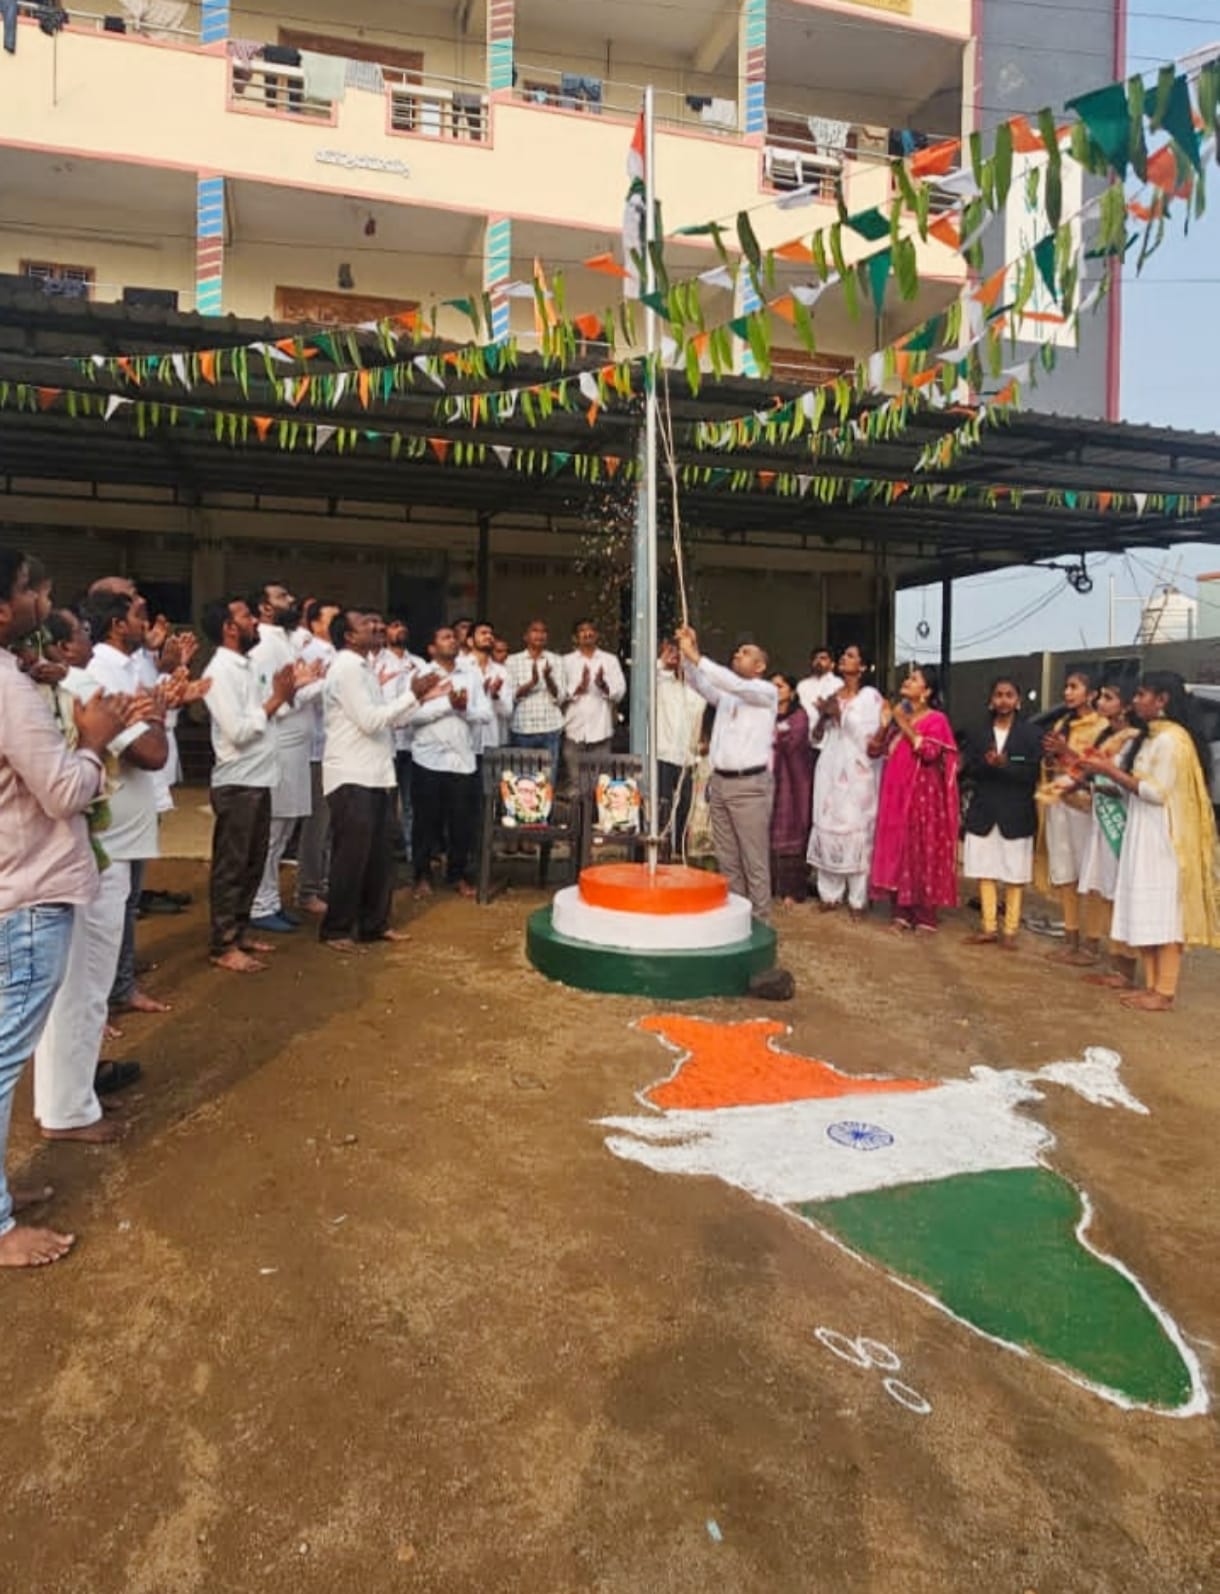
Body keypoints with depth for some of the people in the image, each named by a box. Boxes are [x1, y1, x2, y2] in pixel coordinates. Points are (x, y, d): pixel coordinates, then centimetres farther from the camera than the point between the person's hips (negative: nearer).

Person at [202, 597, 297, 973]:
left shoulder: (245, 666, 13)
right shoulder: (220, 672, -15)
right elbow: (238, 731, -21)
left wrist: (283, 694, 1)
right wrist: (276, 698, -15)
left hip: (258, 780, 9)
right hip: (237, 784, -9)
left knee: (253, 863, 16)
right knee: (231, 866, 0)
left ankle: (240, 931, 29)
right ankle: (223, 946, 9)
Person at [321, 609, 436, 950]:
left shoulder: (364, 667, 17)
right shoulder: (346, 668, -13)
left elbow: (384, 718, 17)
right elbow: (370, 720, -19)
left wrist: (416, 698, 6)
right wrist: (411, 695, -13)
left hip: (376, 775, 9)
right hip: (352, 778, -9)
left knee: (380, 854, 12)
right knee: (351, 856, -2)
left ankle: (374, 924, 23)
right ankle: (335, 929, 10)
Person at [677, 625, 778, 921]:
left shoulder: (767, 692, -2)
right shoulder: (726, 693, 18)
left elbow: (734, 683, -18)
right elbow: (699, 683, 4)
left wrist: (695, 656, -21)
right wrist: (689, 654, -12)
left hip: (750, 784, -6)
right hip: (719, 781, 6)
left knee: (754, 859, -3)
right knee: (727, 858, 10)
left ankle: (759, 920, 4)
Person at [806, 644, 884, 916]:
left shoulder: (871, 696, 0)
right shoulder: (831, 695, 14)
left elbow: (869, 735, -11)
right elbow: (816, 738, 13)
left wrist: (840, 714, -12)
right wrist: (823, 717, -6)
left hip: (856, 773, -4)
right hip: (829, 771, 5)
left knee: (856, 831, -6)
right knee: (826, 828, 2)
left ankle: (857, 898, 1)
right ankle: (830, 893, 11)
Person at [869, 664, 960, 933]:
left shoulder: (936, 719, -4)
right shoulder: (897, 715, 12)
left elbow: (930, 752, -19)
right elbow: (874, 750, 9)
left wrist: (906, 727, -15)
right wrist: (885, 726, -7)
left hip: (923, 796, -5)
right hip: (895, 794, 5)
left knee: (922, 853, -3)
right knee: (896, 852, 4)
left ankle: (925, 918, 3)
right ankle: (901, 913, 11)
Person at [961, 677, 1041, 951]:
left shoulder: (1030, 733, -1)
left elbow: (1032, 774, -8)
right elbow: (970, 769, 1)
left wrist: (1004, 765, -22)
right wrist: (988, 763, -19)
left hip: (1015, 813, -3)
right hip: (983, 811, 3)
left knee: (1014, 875, 2)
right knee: (985, 872, 7)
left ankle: (1010, 931, 11)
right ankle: (989, 927, 17)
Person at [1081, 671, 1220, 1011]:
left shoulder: (1172, 738, -15)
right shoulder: (1151, 737, 15)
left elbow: (1157, 792, -18)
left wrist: (1112, 772, -15)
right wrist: (1112, 770, 4)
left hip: (1164, 838, -9)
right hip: (1144, 835, 9)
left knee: (1165, 913, -5)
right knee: (1147, 913, 9)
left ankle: (1164, 992, 0)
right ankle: (1151, 985, 14)